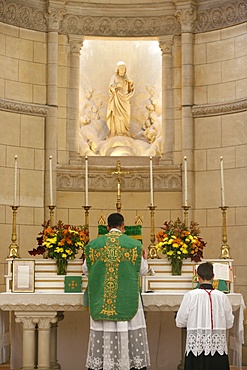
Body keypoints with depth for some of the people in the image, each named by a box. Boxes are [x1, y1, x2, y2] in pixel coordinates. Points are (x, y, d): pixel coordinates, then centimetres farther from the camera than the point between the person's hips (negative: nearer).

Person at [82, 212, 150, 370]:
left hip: (102, 301, 1)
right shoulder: (134, 244, -3)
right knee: (130, 332, 3)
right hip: (127, 297, -1)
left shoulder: (94, 244, 1)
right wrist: (145, 259, 26)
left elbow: (86, 270, 11)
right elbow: (142, 270, 5)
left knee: (103, 333, 6)